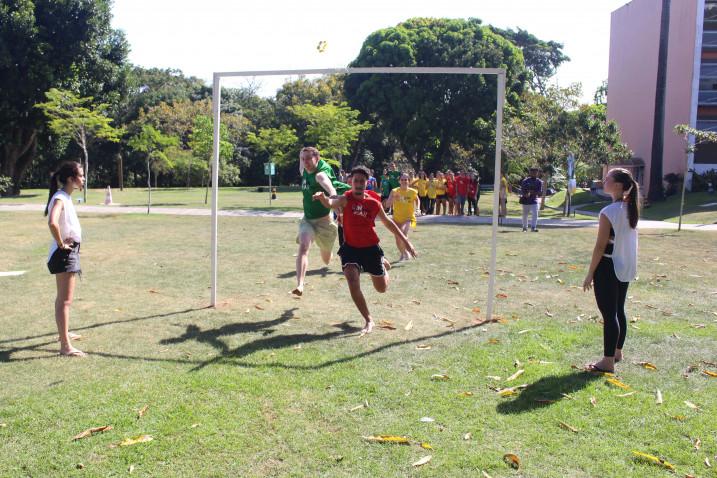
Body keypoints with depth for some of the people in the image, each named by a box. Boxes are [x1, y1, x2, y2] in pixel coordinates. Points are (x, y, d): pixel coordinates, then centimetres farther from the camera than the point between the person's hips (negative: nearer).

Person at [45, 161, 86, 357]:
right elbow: (52, 223, -38)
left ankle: (64, 333, 40)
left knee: (63, 298, 24)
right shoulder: (60, 198, -19)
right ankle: (65, 346, -11)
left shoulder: (66, 197, 10)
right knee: (65, 300, -11)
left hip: (70, 252, 10)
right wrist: (61, 244, -24)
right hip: (64, 254, -10)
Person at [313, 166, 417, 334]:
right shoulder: (346, 199, -14)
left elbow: (388, 222, 9)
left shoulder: (373, 203, -6)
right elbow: (331, 203, -37)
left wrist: (405, 241, 14)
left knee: (382, 288, 16)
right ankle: (368, 320, -2)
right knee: (353, 283, -22)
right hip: (351, 248, -2)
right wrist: (323, 197, -61)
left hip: (371, 248, 2)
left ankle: (384, 265, 52)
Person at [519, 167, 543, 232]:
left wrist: (533, 192, -21)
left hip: (534, 200, 0)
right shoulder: (525, 181, 0)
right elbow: (522, 190, -6)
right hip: (525, 200, 0)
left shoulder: (539, 182, 4)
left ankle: (533, 227, -14)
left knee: (535, 214, -13)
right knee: (525, 215, 9)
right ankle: (525, 227, 22)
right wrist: (525, 194, -28)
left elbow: (540, 192, -2)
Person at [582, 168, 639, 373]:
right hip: (626, 268, 8)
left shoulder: (608, 212, -18)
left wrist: (590, 274, -11)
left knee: (609, 314, -4)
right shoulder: (630, 209, 3)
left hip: (609, 267, -8)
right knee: (619, 310, 19)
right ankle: (617, 352, 33)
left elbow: (601, 246, -17)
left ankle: (608, 361, 1)